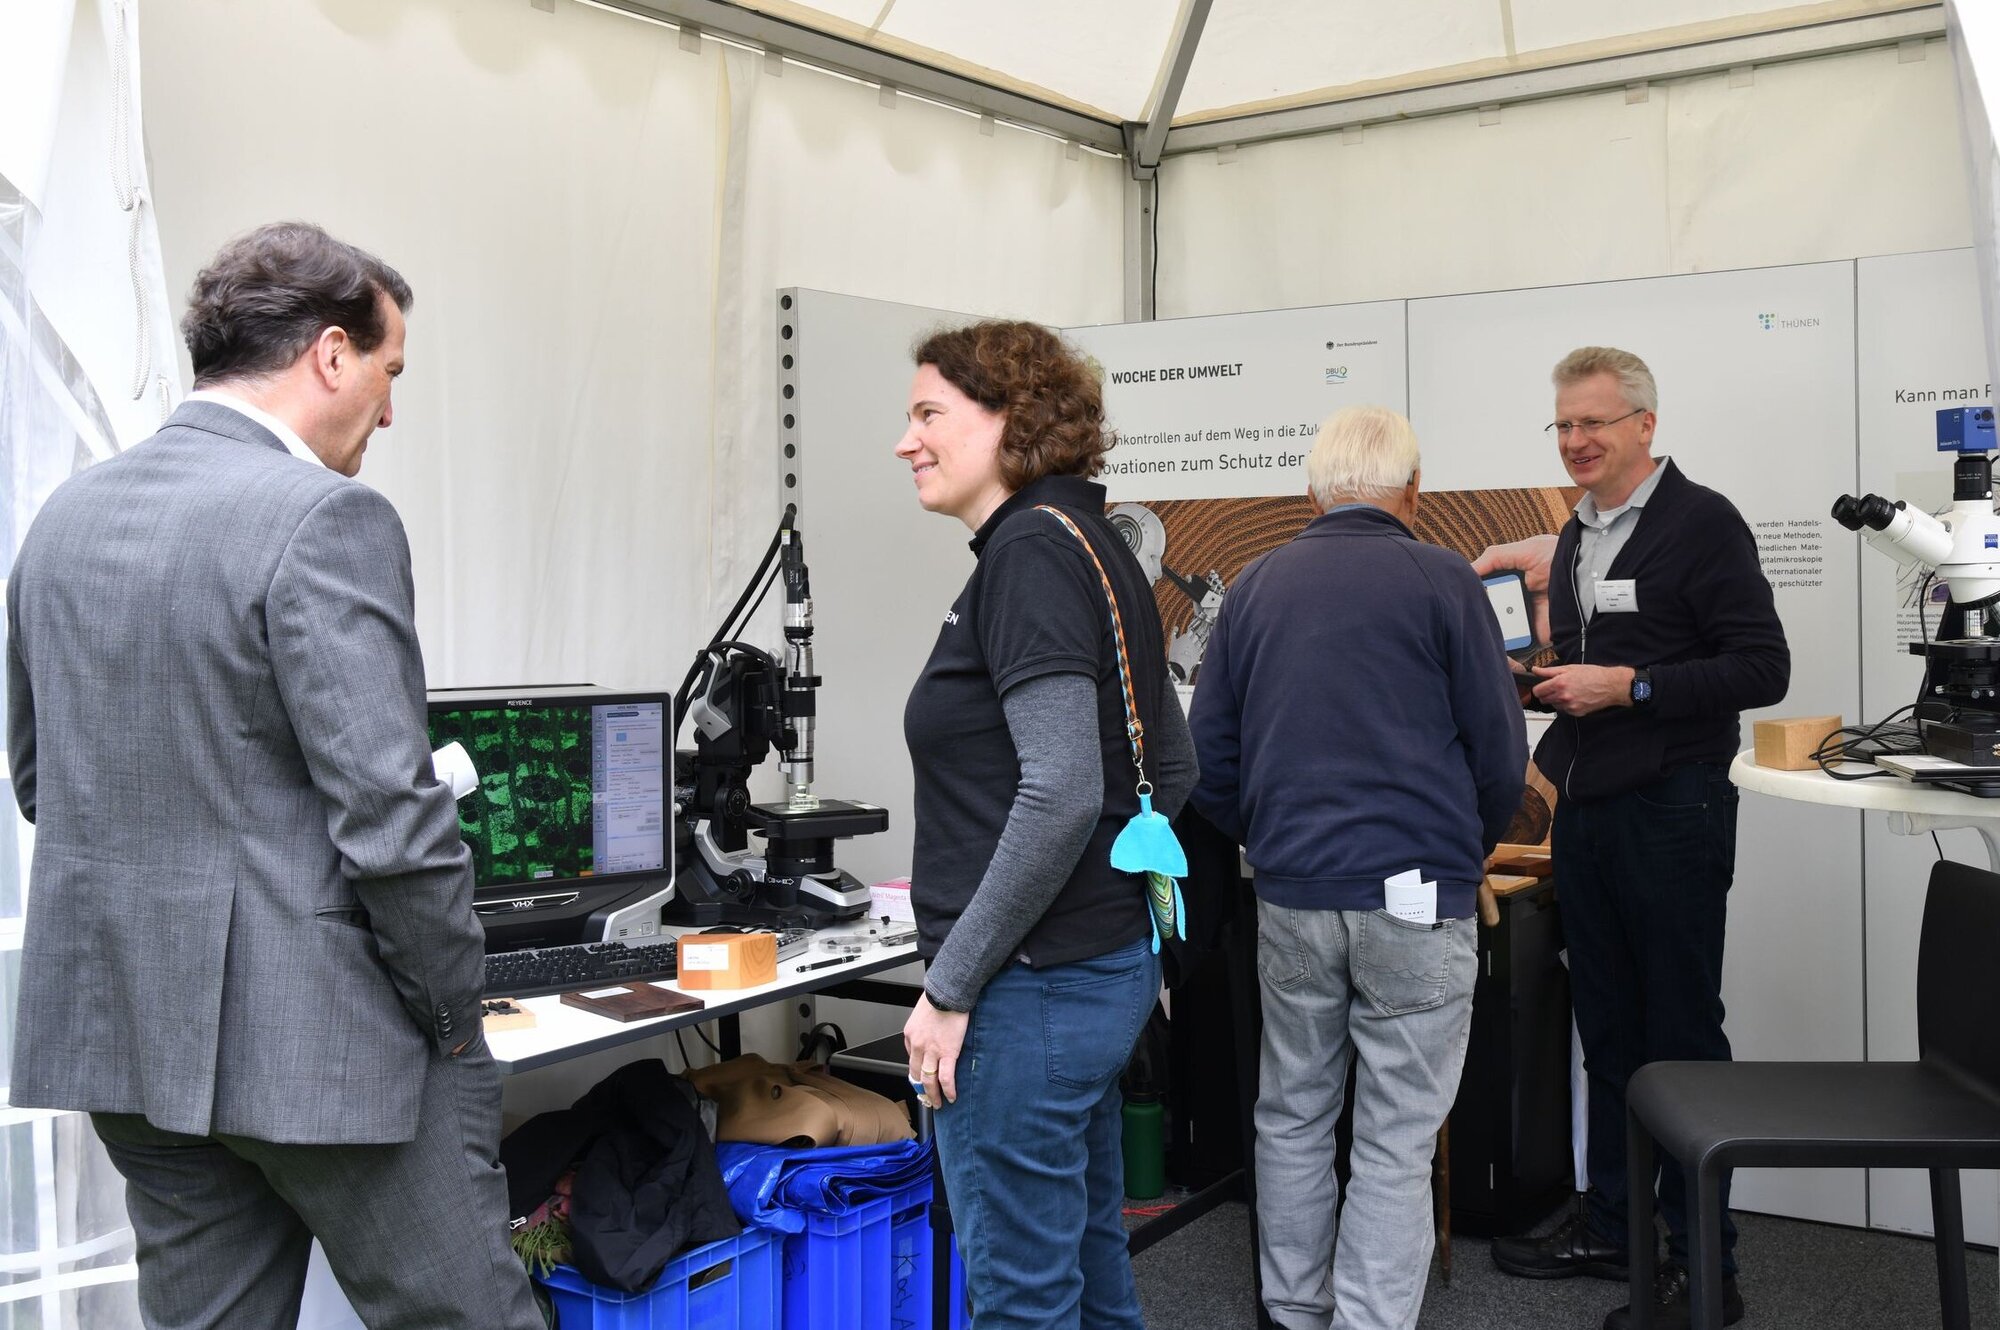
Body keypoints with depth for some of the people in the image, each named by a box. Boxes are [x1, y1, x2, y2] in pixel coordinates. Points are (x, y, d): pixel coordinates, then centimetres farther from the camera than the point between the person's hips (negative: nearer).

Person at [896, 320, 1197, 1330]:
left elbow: (1061, 792, -25)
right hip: (1109, 962, 10)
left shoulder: (1032, 553, -15)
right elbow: (1173, 769, 19)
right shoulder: (1091, 546, 13)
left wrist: (948, 986, -19)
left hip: (1030, 986, -10)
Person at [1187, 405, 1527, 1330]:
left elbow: (1208, 761, 8)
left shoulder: (1256, 586, 7)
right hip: (1416, 898, -3)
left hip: (1291, 897, 4)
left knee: (1293, 1116, 16)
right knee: (1396, 1141, 3)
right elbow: (1501, 753, -2)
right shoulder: (1443, 583, -4)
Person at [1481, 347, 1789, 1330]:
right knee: (1606, 1031, 15)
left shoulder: (1701, 523, -9)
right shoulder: (1574, 537, 14)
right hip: (1584, 809, 7)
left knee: (1682, 1036, 1)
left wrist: (1626, 685, -20)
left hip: (1670, 811, -7)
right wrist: (1549, 684, 3)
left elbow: (1762, 668, -16)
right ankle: (1608, 1225, 27)